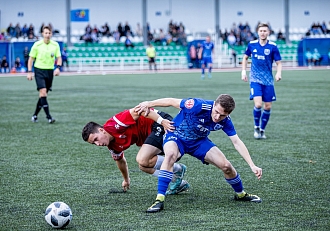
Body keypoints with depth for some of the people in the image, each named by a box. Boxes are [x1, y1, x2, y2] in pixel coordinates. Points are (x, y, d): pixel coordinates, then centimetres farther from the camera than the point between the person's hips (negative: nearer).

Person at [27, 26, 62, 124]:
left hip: (50, 71, 3)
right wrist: (29, 72, -4)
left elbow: (59, 58, 6)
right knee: (43, 92, -18)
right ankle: (48, 116, -21)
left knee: (43, 94, 7)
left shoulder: (55, 45, 2)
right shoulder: (37, 45, -5)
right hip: (39, 70, -3)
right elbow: (31, 58, 2)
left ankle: (35, 115, 22)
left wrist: (58, 67, -12)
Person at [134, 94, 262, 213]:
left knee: (226, 166, -5)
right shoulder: (199, 106, -34)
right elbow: (172, 101, -22)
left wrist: (252, 165, -21)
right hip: (176, 136, -4)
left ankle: (240, 194, 26)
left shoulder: (225, 121, -19)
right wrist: (148, 104, -14)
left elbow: (237, 142, -14)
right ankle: (159, 200, -36)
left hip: (199, 141, 4)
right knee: (170, 155, -38)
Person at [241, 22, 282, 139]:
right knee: (258, 104, -17)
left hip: (268, 80, 1)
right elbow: (245, 57, 16)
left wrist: (278, 73, -22)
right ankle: (256, 127, 5)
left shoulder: (273, 46, -6)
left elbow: (279, 63, -2)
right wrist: (243, 71, 6)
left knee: (268, 106, 2)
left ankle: (262, 130, 21)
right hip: (255, 79, -1)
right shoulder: (252, 44, -1)